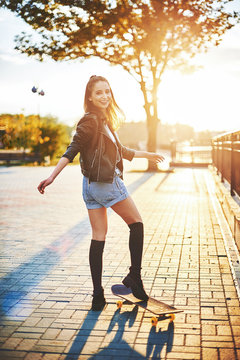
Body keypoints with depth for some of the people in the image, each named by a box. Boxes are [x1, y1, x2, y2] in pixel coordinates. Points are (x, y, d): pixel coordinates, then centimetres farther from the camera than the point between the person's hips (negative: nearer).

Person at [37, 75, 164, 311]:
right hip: (106, 184, -8)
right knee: (136, 224, 8)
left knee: (98, 237, 7)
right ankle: (134, 277, 14)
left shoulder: (104, 121, 17)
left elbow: (119, 150, 27)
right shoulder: (91, 120, -10)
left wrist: (146, 155, 39)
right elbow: (72, 149, -18)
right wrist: (52, 176, -27)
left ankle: (98, 295, 11)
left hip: (90, 186, 8)